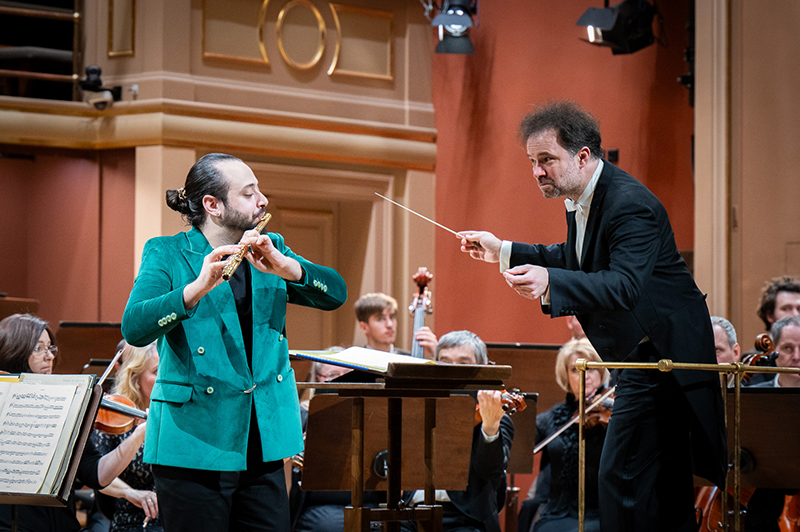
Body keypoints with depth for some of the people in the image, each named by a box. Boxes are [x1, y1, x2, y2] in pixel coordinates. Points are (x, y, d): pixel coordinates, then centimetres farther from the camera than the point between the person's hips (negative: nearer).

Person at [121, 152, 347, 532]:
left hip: (264, 441, 5)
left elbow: (336, 294, 0)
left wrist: (286, 267, -17)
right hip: (195, 442, -5)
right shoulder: (166, 254, -4)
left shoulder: (269, 249, 12)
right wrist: (198, 287, -33)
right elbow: (133, 328, -20)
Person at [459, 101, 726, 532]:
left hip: (660, 354, -11)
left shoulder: (630, 205, -25)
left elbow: (624, 285, -39)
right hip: (644, 352, 11)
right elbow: (573, 259, 24)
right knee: (663, 478, 16)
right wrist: (503, 253, 17)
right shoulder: (582, 198, 6)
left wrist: (549, 282, -53)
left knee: (622, 475, -13)